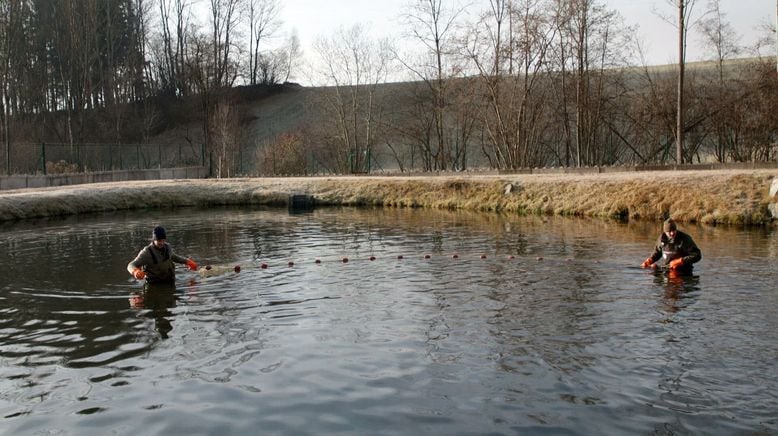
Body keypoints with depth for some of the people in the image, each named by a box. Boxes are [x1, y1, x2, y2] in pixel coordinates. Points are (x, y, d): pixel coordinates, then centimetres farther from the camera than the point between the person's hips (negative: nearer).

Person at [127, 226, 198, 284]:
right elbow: (131, 265, -22)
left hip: (170, 282, 3)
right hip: (154, 284, -3)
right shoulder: (147, 252, -19)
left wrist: (186, 261, 21)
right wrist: (135, 271, -45)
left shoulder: (167, 247, -2)